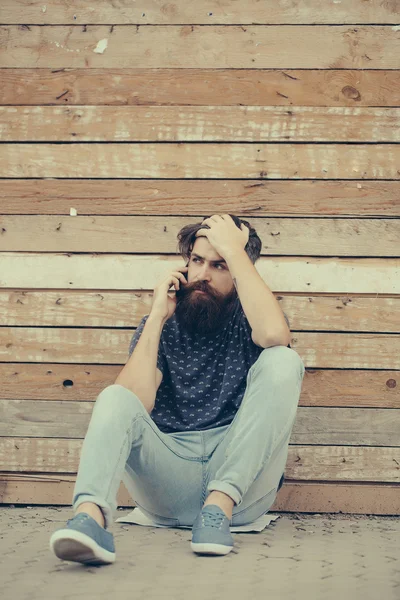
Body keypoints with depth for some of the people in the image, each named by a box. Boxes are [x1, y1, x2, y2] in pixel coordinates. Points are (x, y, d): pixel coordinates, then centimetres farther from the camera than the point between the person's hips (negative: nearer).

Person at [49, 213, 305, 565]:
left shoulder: (248, 321, 8)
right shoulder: (161, 326, 12)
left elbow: (274, 334, -23)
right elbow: (134, 403, -6)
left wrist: (234, 250, -13)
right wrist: (157, 317, -5)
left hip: (240, 476, -1)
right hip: (170, 468, 1)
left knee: (282, 360, -20)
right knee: (114, 398, -23)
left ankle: (221, 503, -27)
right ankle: (91, 516, -51)